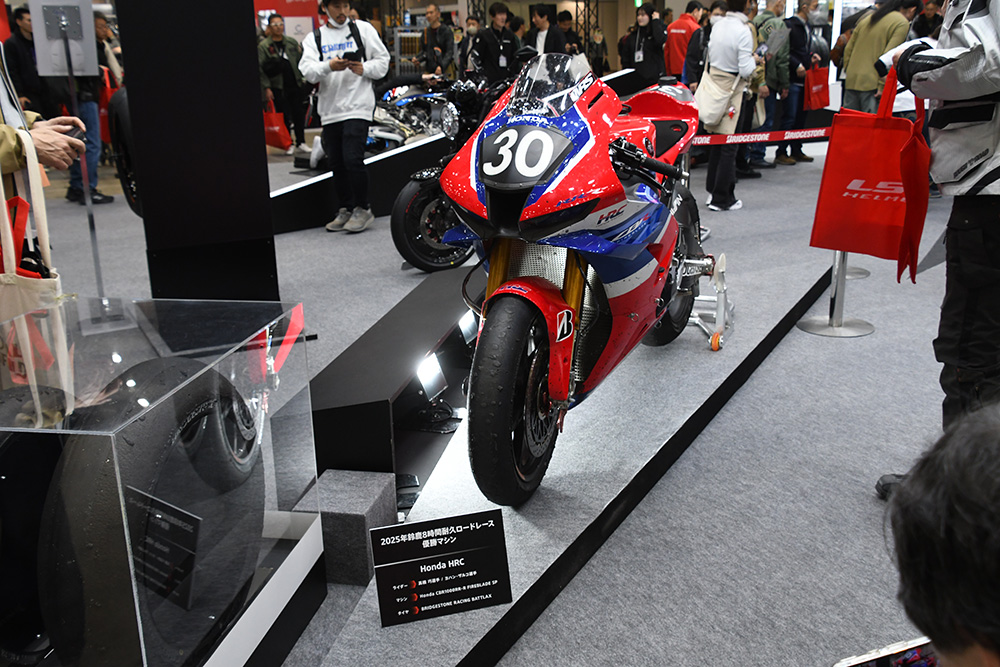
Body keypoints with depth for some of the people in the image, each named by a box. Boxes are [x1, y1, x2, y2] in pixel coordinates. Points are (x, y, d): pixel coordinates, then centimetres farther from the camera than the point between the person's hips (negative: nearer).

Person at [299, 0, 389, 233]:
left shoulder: (363, 29, 8)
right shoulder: (314, 38, 13)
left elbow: (383, 60, 8)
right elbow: (307, 70, -3)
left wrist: (364, 69, -12)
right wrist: (329, 67, -23)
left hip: (358, 106, -4)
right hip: (329, 110, 4)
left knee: (353, 159, -14)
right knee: (336, 163, 9)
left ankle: (362, 209, 0)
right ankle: (346, 210, 22)